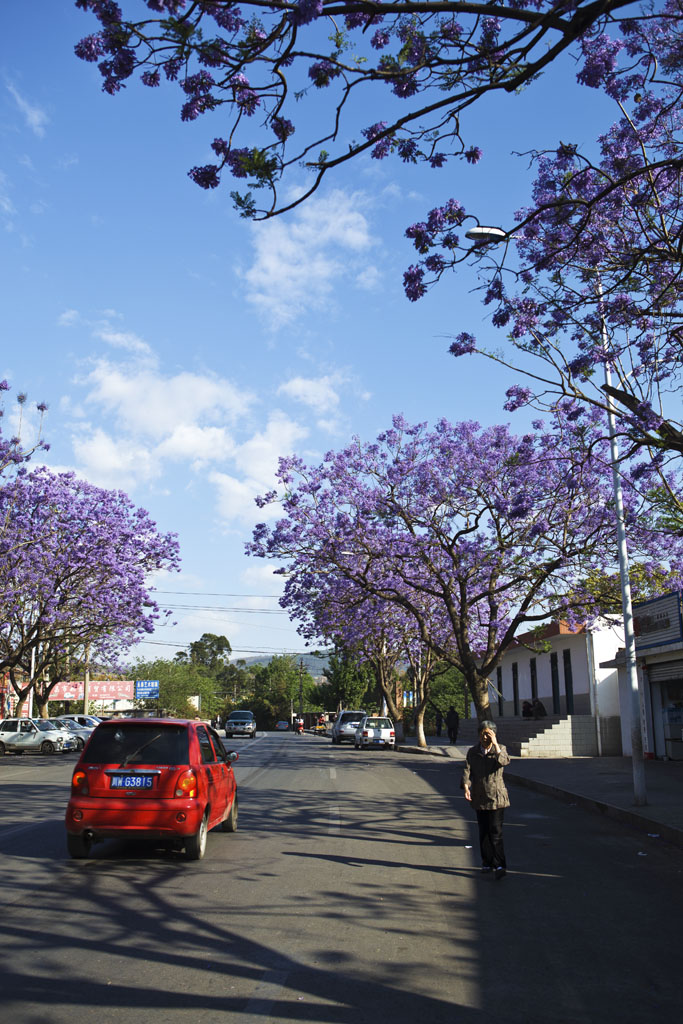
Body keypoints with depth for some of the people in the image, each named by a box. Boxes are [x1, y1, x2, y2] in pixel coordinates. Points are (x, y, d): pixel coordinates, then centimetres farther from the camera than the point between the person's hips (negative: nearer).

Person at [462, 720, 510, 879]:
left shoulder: (500, 749, -1)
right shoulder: (472, 752, 4)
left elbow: (505, 761, -23)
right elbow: (467, 770, -5)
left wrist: (495, 744, -23)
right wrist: (466, 786, -21)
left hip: (496, 797, -3)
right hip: (479, 798, 3)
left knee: (496, 831, -10)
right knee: (483, 832, 10)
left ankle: (499, 865, -9)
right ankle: (487, 862, 22)